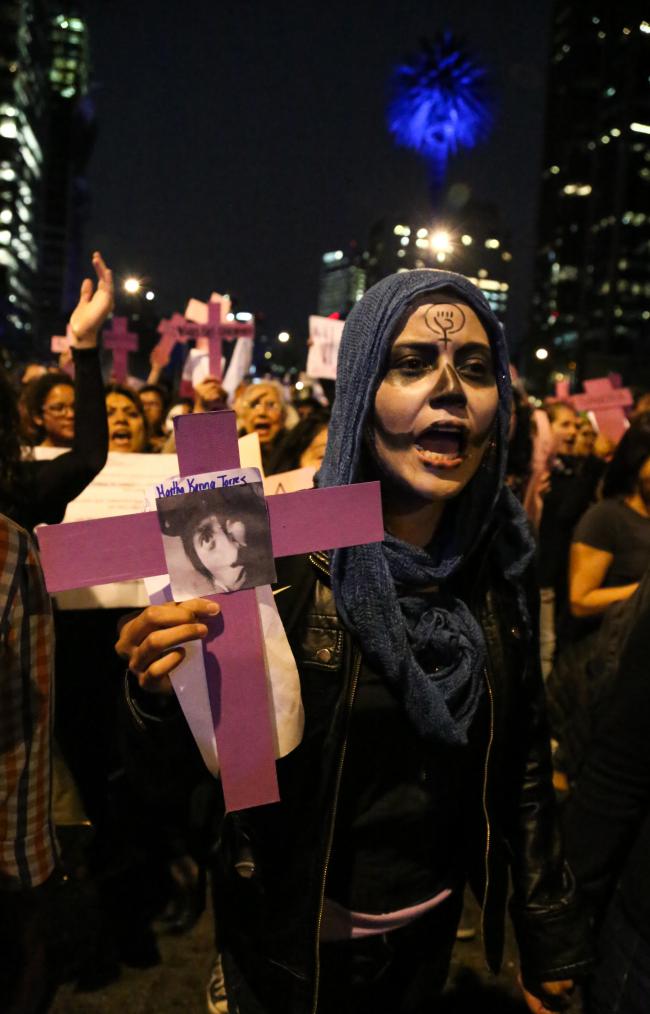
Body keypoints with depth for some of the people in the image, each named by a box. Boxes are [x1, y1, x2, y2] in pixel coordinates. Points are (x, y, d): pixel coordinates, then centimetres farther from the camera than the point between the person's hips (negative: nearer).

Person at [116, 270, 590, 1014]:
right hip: (293, 937, -3)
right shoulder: (280, 553, -22)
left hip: (432, 924, 4)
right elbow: (178, 775, -18)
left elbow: (525, 757, 0)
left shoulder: (499, 560, -9)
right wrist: (160, 693, -39)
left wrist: (548, 943, 6)